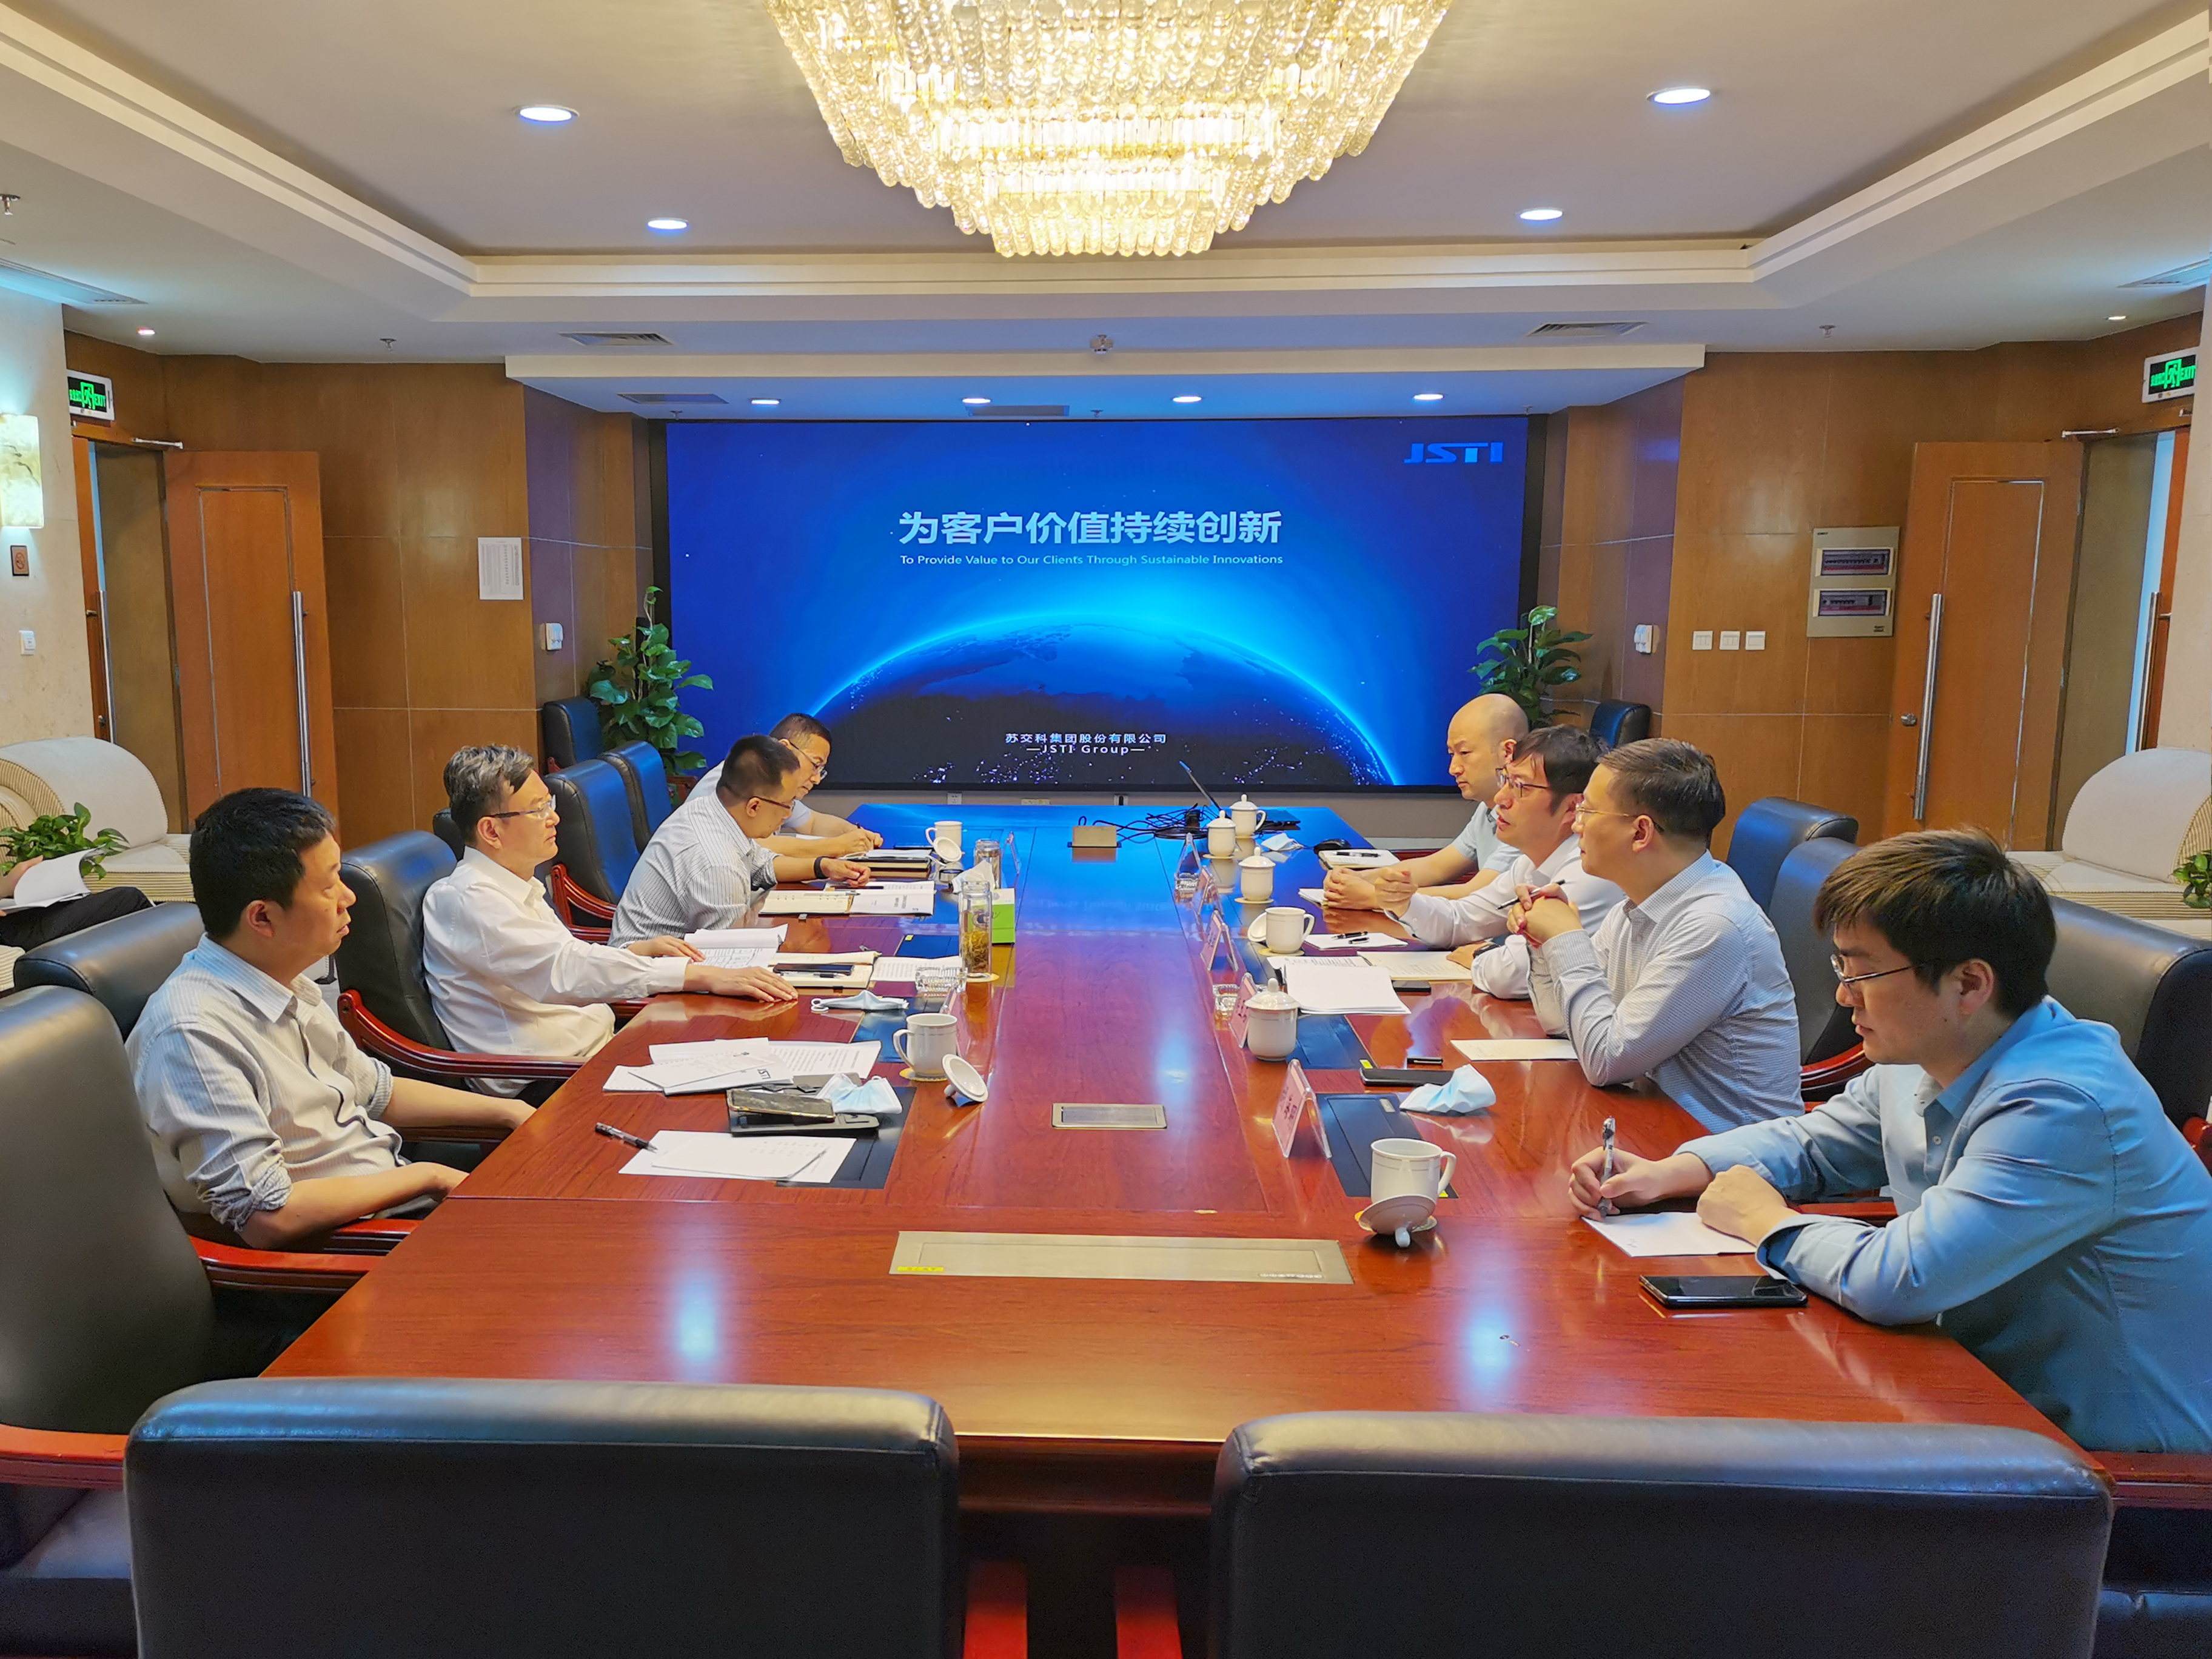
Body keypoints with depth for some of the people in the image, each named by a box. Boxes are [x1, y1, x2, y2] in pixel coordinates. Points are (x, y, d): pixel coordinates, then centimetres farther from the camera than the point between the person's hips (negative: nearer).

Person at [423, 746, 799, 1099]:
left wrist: (638, 950, 8)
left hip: (594, 1051, 9)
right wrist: (705, 975, -31)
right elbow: (566, 970, -27)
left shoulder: (518, 887, 14)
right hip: (541, 1090, -9)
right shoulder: (468, 900, -16)